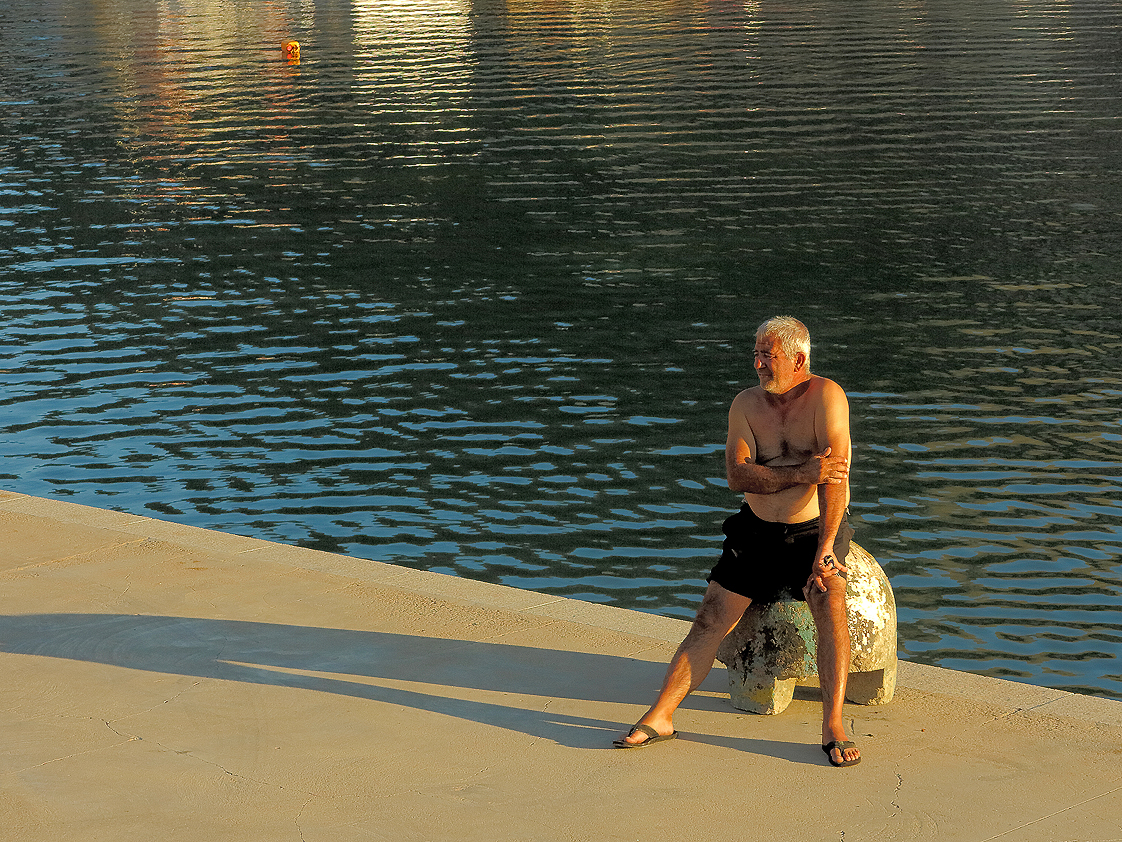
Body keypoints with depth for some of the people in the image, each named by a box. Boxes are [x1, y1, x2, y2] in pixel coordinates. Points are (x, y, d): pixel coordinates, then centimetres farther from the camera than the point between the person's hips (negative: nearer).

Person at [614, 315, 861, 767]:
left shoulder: (825, 396, -14)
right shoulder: (746, 404, 0)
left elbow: (835, 477, -21)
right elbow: (737, 475, -12)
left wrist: (825, 550, -28)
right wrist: (801, 473, -26)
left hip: (814, 531, -4)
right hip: (757, 531, 4)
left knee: (828, 602, -29)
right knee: (710, 621, -5)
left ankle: (834, 728, -28)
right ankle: (659, 717, -1)